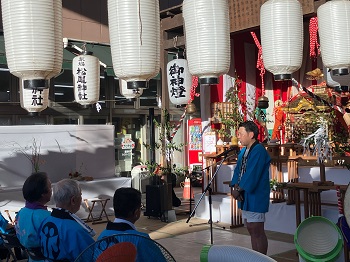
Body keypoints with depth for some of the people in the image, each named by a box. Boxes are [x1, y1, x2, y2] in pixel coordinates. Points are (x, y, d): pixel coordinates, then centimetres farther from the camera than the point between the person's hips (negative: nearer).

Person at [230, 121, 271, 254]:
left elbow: (252, 175, -22)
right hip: (245, 196, 9)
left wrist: (239, 189, -11)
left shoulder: (259, 151, -16)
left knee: (257, 231, -3)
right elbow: (238, 170, 12)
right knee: (251, 229, 16)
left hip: (255, 197, -9)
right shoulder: (243, 151, 12)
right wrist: (236, 187, -4)